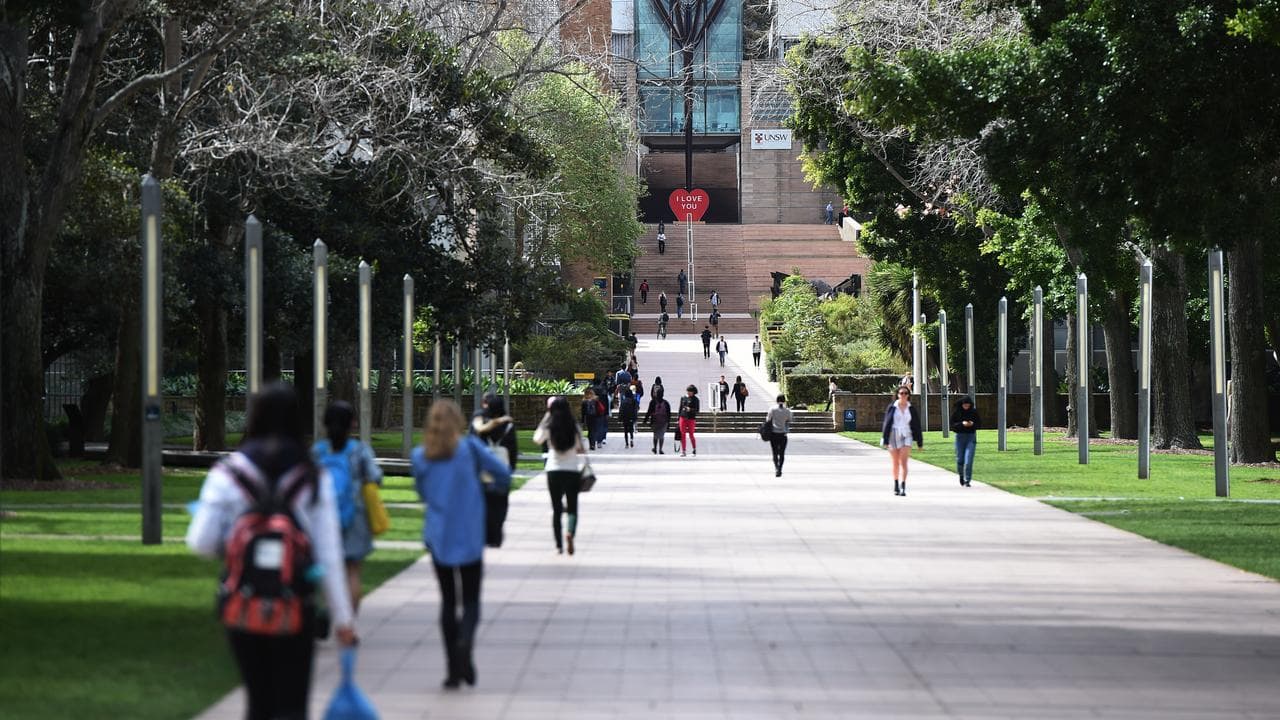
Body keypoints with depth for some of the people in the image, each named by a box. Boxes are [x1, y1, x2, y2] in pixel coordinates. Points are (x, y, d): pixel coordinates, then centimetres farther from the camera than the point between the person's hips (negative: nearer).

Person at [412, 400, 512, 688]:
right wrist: (495, 488, 13)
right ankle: (465, 641, -24)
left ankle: (454, 670, 6)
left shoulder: (420, 457, 2)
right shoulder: (470, 447, -6)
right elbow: (503, 473, -7)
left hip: (438, 538, 2)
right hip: (469, 538, -2)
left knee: (448, 601, 10)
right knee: (471, 599, 7)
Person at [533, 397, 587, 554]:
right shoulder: (574, 428, -5)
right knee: (572, 508, 7)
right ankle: (571, 532, -21)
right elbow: (580, 449, 3)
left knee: (556, 509, 9)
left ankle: (559, 545, 7)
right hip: (572, 471, 0)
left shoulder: (549, 428, -6)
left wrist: (546, 417, 14)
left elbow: (537, 439, 14)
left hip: (553, 471, 0)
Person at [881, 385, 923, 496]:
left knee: (904, 462, -13)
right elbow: (887, 423, 0)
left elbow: (916, 425, 8)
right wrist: (885, 440, -4)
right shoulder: (892, 407, 0)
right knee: (895, 463, 9)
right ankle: (896, 485, 25)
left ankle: (903, 487, -16)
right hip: (894, 436, 0)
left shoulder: (911, 408, 4)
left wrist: (920, 441, 8)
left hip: (906, 437, 0)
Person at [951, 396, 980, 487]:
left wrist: (973, 424, -16)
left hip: (971, 436, -1)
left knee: (968, 460, -10)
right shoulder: (956, 412, -3)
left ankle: (967, 480, -4)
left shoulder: (974, 412, 0)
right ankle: (961, 475, 36)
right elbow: (952, 425, -6)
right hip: (960, 436, 1)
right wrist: (962, 424, -21)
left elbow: (979, 423, 5)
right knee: (960, 459, 8)